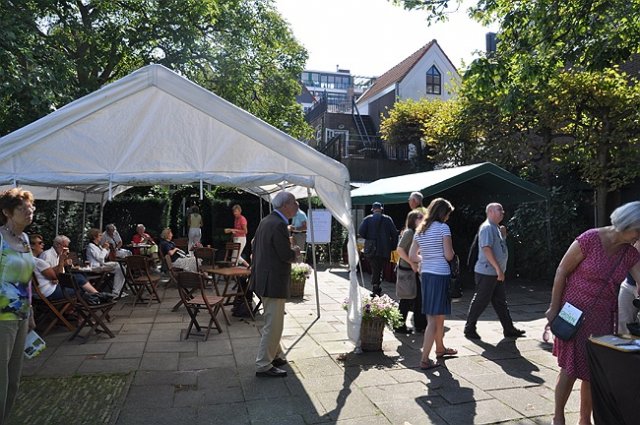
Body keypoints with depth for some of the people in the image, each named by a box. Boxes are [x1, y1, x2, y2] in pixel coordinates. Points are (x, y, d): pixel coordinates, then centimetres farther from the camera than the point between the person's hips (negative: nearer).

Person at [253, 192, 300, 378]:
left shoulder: (266, 221, 10)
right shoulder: (279, 225, -21)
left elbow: (255, 245, 17)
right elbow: (286, 255, -23)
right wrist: (295, 251, -2)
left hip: (263, 278, 11)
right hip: (274, 282, -11)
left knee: (271, 322, 23)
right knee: (273, 325, 0)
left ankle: (276, 355, 37)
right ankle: (263, 366, 9)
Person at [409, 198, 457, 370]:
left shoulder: (420, 230, 10)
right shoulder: (443, 227, -9)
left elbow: (412, 256, 10)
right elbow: (449, 255, -12)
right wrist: (452, 252, 9)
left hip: (425, 274, 7)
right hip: (440, 275, -7)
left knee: (439, 315, 23)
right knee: (434, 318, -2)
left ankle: (440, 348, 39)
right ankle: (425, 359, 0)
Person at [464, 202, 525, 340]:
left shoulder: (496, 228, 16)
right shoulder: (487, 227, -14)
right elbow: (486, 248, -23)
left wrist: (503, 235, 10)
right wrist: (498, 268, -24)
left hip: (497, 272, 9)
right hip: (486, 272, -9)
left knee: (501, 301, 14)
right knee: (480, 301, -1)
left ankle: (509, 329, 22)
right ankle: (469, 329, 10)